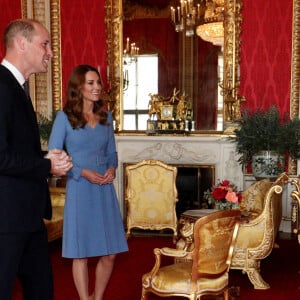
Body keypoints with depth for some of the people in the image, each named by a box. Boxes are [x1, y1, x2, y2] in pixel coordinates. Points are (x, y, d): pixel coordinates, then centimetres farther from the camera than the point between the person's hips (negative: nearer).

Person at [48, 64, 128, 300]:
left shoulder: (106, 116, 9)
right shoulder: (64, 117, -5)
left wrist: (112, 168, -5)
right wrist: (83, 172, -17)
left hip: (105, 190, 5)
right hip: (79, 190, -4)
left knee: (110, 253, 9)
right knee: (81, 253, 4)